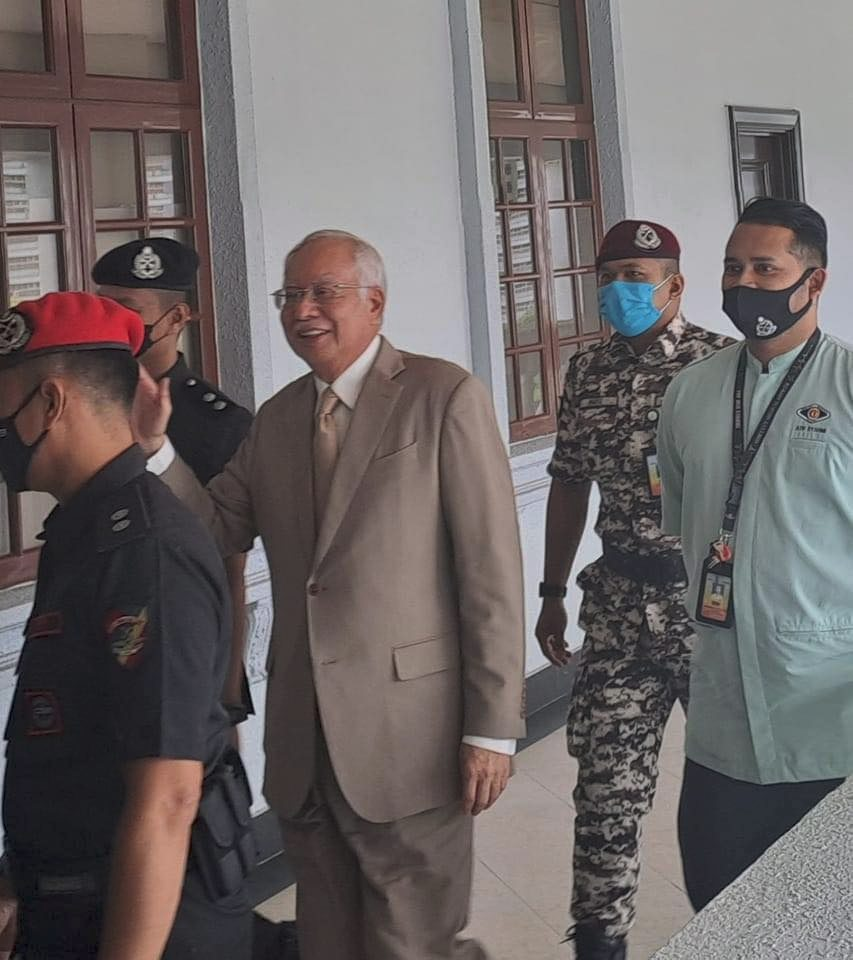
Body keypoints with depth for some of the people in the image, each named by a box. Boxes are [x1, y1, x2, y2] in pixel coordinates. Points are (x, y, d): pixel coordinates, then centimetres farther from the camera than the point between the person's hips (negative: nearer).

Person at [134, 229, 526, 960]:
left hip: (409, 736, -6)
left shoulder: (445, 397, -7)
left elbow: (492, 569, -10)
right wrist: (154, 446, -7)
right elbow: (217, 530, 8)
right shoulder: (278, 416, 13)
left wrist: (492, 728, -13)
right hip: (304, 743, 6)